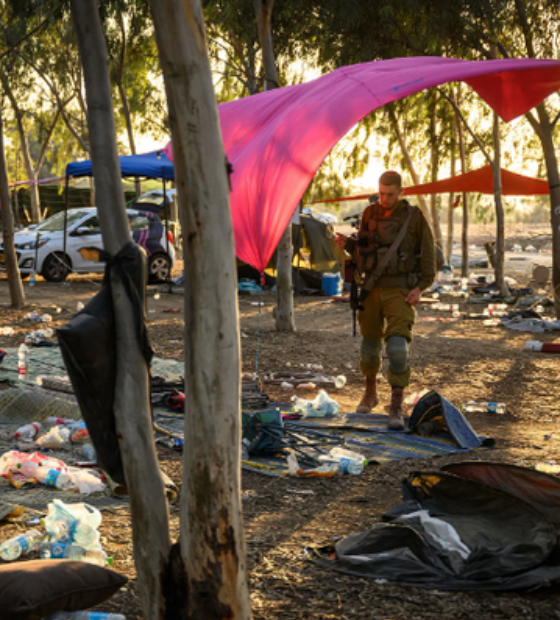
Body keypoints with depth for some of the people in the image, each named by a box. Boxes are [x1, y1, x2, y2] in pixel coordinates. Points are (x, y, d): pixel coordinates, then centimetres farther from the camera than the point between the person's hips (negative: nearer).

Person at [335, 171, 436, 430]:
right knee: (370, 343, 15)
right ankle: (370, 393, 40)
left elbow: (427, 254, -1)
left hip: (399, 292, -4)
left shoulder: (414, 217, -6)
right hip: (372, 289, 4)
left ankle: (396, 408, -14)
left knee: (397, 347, -17)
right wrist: (347, 243, -7)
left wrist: (420, 287, -11)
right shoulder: (370, 214, 4)